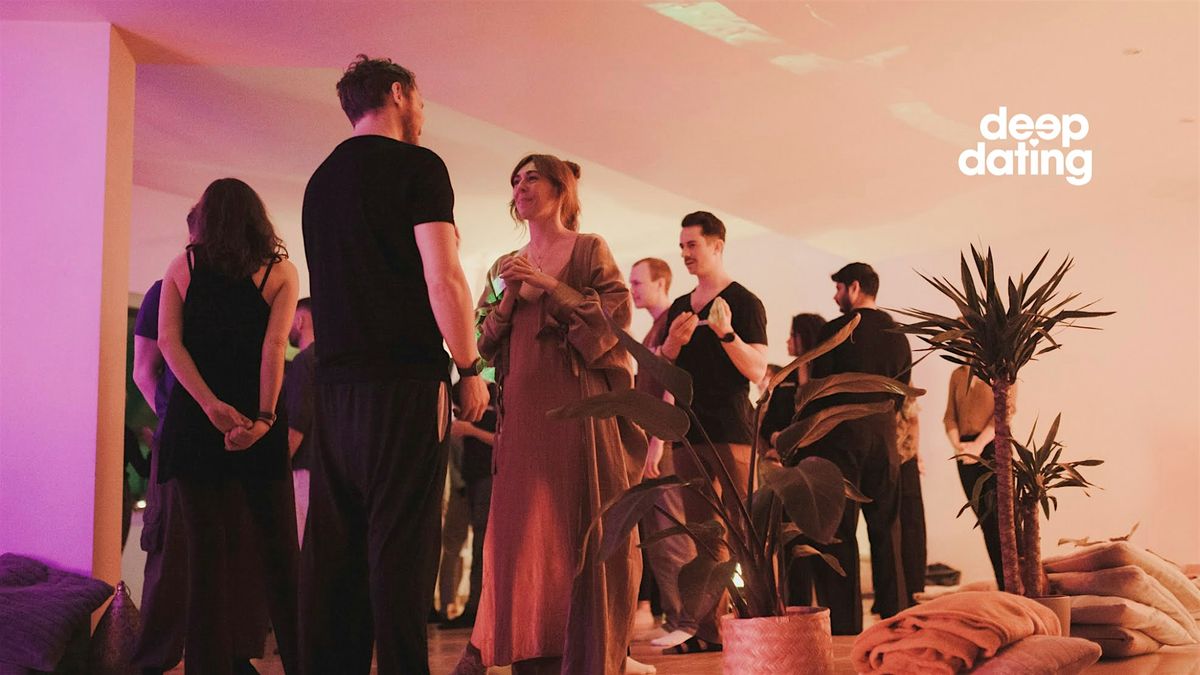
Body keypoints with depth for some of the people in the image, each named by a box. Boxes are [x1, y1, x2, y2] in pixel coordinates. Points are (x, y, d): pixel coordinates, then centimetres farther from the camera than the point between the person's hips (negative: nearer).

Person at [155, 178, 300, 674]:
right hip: (255, 419, -1)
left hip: (194, 417, 1)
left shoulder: (183, 265, 8)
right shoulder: (280, 271, 3)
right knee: (277, 547, 5)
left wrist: (211, 405, -11)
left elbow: (168, 340, -3)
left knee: (208, 545, 5)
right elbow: (274, 345, -9)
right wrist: (264, 416, -15)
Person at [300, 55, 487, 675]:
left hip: (335, 383, 7)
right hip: (404, 379, -7)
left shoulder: (321, 180, 18)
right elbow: (443, 280, -12)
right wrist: (470, 368, -6)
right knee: (402, 541, -5)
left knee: (333, 543, 9)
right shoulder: (417, 166, -4)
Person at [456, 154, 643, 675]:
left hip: (579, 401, -4)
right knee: (524, 525, -1)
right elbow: (484, 345, 16)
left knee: (581, 522, -7)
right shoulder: (505, 267, 19)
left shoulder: (589, 250, 6)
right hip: (522, 406, 4)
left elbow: (616, 316, -5)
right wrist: (507, 301, -1)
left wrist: (551, 286, -10)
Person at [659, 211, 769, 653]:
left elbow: (757, 372, -10)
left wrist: (726, 332, -24)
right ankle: (707, 629, 9)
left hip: (730, 432, -6)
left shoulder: (744, 302, -2)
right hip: (688, 433, 6)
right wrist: (673, 343, -4)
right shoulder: (679, 308, 17)